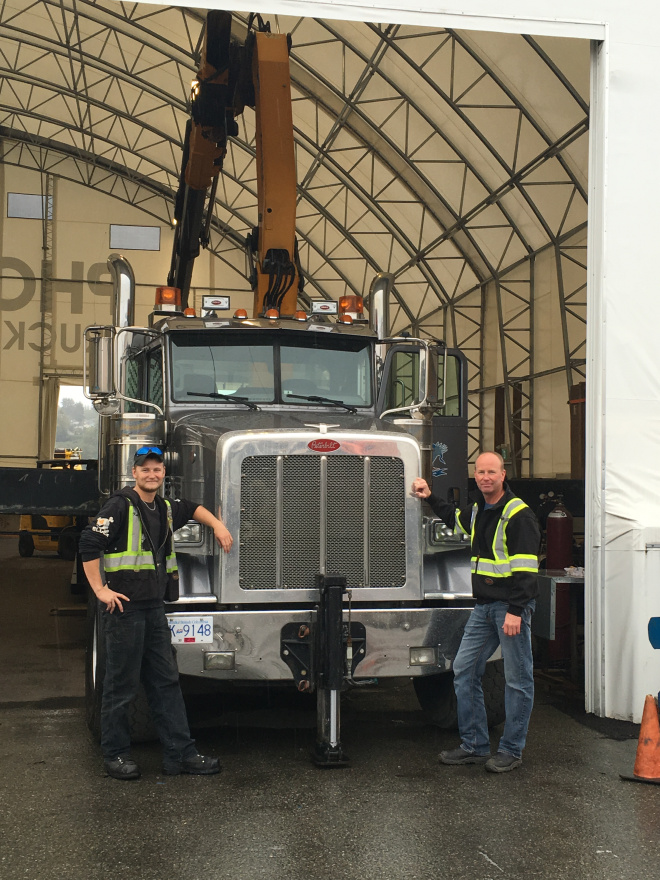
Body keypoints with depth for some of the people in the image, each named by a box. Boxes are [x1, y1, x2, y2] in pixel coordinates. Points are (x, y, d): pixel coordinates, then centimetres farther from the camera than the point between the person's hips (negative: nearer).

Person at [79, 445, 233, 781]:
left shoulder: (165, 509, 15)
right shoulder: (120, 506, -9)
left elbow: (191, 508, 37)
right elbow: (89, 545, -15)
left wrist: (217, 525, 23)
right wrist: (100, 589, -18)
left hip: (154, 607, 8)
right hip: (124, 606, -8)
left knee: (166, 682, 8)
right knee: (122, 686, 1)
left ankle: (181, 753, 13)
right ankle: (115, 755, 14)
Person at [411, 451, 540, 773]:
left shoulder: (518, 514, -13)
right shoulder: (478, 511, 13)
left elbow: (525, 567, -18)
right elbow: (456, 519, 39)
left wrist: (515, 610, -23)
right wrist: (430, 498, 29)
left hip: (511, 605, -9)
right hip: (484, 605, 9)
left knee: (517, 679, 1)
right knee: (464, 669, 8)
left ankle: (511, 750, 11)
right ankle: (475, 745, 17)